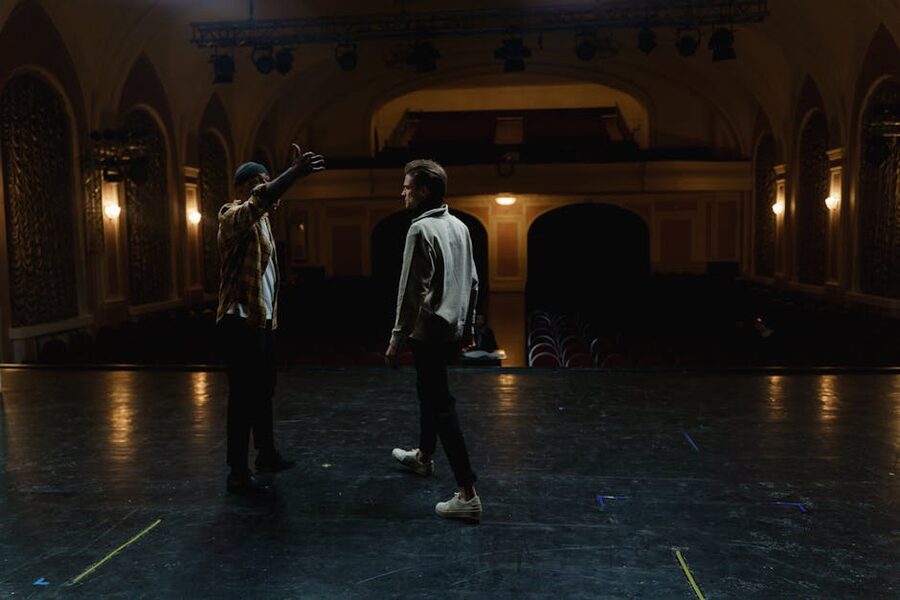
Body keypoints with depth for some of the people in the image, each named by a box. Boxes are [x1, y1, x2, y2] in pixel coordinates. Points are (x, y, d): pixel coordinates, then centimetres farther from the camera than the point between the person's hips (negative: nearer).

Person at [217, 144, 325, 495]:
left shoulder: (260, 217, 14)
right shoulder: (234, 217, -14)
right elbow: (260, 200, -33)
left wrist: (294, 171, 13)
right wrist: (295, 174, -45)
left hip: (263, 319, 10)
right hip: (241, 321, -10)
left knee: (264, 391, 18)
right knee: (243, 396, -6)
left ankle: (267, 455, 32)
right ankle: (238, 474, 1)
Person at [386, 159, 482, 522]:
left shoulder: (421, 229, -16)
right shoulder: (459, 226, 9)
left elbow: (411, 290, -20)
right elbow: (473, 283, 14)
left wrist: (397, 338, -15)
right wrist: (466, 326, 22)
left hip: (428, 331, -9)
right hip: (452, 329, 9)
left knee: (442, 406, -7)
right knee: (429, 391, 26)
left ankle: (467, 494, -8)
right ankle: (423, 456, 46)